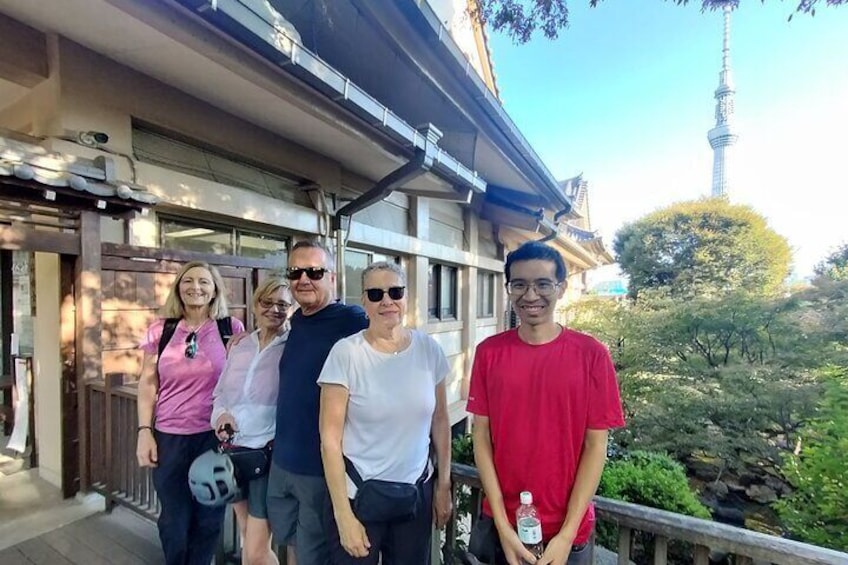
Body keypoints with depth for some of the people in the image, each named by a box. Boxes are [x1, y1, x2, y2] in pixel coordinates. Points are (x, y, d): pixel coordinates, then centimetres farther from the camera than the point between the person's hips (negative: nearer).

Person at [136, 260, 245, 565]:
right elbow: (148, 384, 5)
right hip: (169, 437, 1)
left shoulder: (232, 328, -4)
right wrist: (144, 431, 0)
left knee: (208, 518, 13)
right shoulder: (160, 330, 1)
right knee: (173, 519, 15)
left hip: (215, 436, -1)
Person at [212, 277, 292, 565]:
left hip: (271, 453, -6)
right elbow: (219, 393, 13)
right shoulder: (239, 346, 6)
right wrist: (220, 414, -7)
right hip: (235, 449, 6)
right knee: (247, 540, 23)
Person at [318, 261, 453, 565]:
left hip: (416, 493, 3)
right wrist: (344, 515, -10)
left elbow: (439, 421, 3)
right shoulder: (346, 353, -16)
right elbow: (329, 439, -12)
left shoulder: (429, 349, -7)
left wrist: (443, 484, 7)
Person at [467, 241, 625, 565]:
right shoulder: (489, 353, -8)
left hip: (565, 530, -1)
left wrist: (567, 533, -9)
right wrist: (502, 525, -8)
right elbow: (481, 436, -6)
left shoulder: (591, 354, -12)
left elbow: (595, 445, -9)